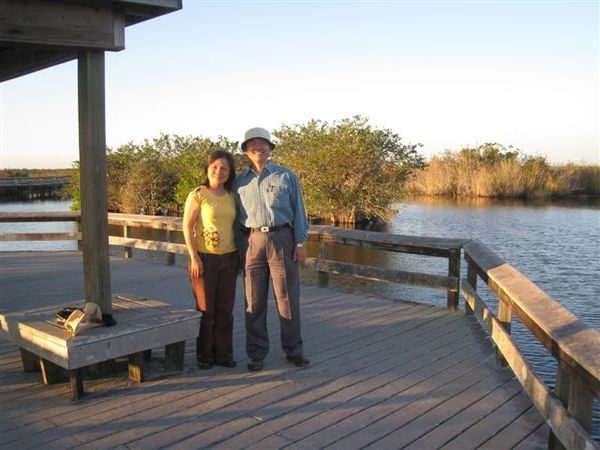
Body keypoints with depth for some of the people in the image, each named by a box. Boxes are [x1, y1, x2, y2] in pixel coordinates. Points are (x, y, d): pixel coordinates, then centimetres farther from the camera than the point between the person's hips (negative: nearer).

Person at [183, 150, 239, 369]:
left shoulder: (232, 196, 8)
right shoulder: (198, 195, -6)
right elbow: (187, 227, -8)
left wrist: (239, 255, 9)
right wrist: (194, 257, -14)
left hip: (229, 259, 4)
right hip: (204, 258, -4)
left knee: (225, 309, 9)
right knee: (205, 309, 5)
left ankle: (224, 353, 21)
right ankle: (205, 355, 18)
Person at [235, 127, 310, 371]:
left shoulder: (286, 176, 6)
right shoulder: (239, 181, 11)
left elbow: (298, 210, 4)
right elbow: (235, 216, 12)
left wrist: (300, 243, -3)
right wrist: (236, 248, 6)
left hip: (282, 238, -1)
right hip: (252, 240, 2)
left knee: (288, 298, 2)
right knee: (254, 301, 5)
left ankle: (293, 349, 16)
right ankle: (256, 353, 16)